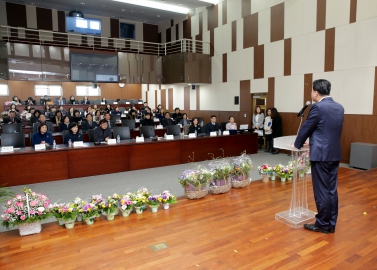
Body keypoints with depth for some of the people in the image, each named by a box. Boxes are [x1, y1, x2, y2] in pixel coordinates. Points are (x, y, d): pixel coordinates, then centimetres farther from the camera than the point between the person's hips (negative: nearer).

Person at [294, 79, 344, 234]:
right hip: (334, 154, 8)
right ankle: (331, 224, 23)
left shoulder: (318, 107, -13)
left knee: (321, 190, 2)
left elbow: (306, 127, -6)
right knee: (332, 190, 13)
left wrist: (298, 144, 11)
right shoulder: (339, 108, 11)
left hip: (321, 155, -8)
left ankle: (322, 224, 13)